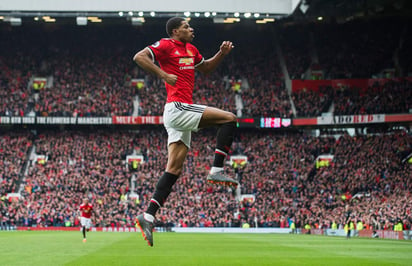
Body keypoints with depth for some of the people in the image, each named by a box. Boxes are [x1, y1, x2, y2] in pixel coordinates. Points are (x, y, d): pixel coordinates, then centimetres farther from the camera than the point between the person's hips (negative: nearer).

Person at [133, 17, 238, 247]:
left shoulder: (191, 49, 22)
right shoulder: (166, 45, -3)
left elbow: (206, 68, 37)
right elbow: (139, 57, -13)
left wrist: (222, 54, 20)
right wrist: (163, 75, -18)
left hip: (182, 112, 9)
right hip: (177, 107, -9)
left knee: (174, 169, 3)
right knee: (229, 119, -12)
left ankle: (149, 216, -1)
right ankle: (216, 171, -12)